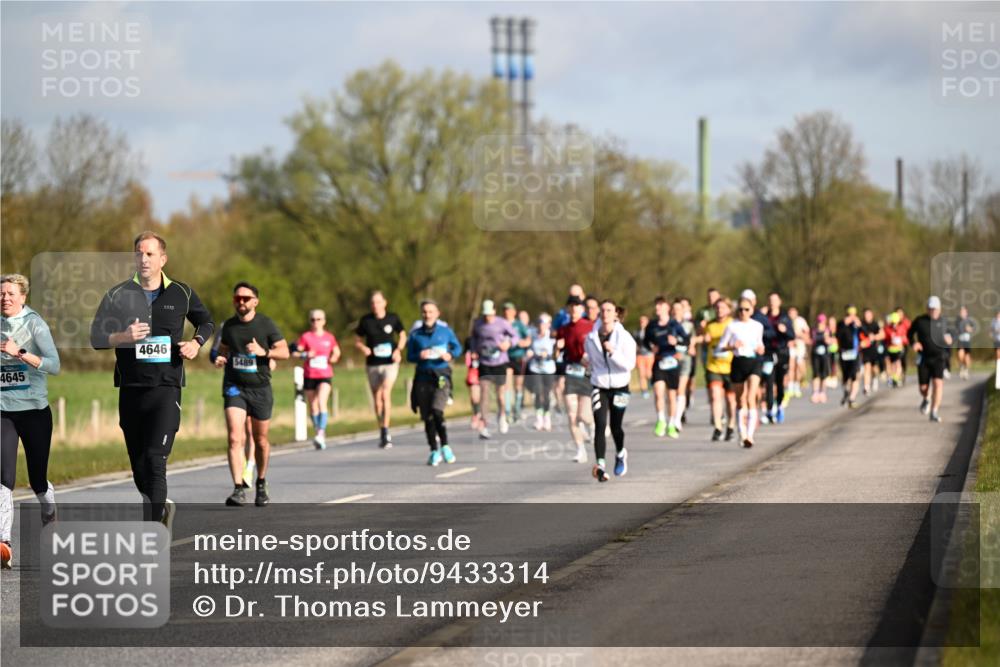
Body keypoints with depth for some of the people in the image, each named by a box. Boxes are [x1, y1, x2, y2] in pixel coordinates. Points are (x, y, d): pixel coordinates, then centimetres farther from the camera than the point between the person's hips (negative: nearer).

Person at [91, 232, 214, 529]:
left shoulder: (181, 293, 5)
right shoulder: (118, 295, 4)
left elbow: (206, 321, 23)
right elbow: (95, 337, 3)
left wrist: (196, 343, 3)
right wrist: (123, 337, -16)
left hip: (166, 386, -2)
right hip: (130, 389, 3)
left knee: (155, 460, -16)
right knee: (138, 466, 10)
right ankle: (161, 508, 36)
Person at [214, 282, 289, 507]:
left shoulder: (266, 324, -2)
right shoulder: (229, 325, 6)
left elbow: (284, 351, -3)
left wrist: (263, 352, -20)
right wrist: (219, 359, -1)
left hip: (260, 388, -1)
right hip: (234, 387, 1)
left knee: (261, 441, 9)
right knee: (234, 438, -16)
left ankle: (261, 484, 31)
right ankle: (238, 489, -21)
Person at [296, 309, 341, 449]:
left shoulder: (329, 337, 5)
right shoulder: (305, 337, 2)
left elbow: (337, 352, 17)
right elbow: (296, 353, 1)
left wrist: (334, 358, -5)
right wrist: (306, 355, -18)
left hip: (325, 375, -1)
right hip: (309, 376, 1)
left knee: (322, 402, -19)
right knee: (313, 407, 7)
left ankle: (321, 432, -25)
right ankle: (319, 434, 18)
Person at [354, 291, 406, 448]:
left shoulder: (393, 318, -1)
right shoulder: (365, 320, 0)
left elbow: (402, 336, 13)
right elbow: (357, 340, 9)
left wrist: (399, 350, -5)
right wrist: (363, 348, -12)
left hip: (390, 363, -2)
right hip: (372, 364, 2)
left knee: (385, 393, -20)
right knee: (376, 398, 8)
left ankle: (385, 430, -16)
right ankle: (382, 433, 22)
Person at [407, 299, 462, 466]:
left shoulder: (445, 331, 3)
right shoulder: (415, 334, 5)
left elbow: (457, 347, 12)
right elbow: (409, 356, 8)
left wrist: (450, 355, -8)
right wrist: (419, 356, -13)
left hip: (441, 376, -2)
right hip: (423, 377, 2)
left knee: (437, 411, -21)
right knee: (427, 417, 4)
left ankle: (445, 446, -8)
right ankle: (434, 451, 17)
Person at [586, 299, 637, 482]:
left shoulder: (624, 337, -9)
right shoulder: (591, 338, -1)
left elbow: (630, 364, -17)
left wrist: (613, 352, -28)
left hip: (619, 387, -1)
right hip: (599, 387, 1)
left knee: (615, 426, 9)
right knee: (600, 425, -15)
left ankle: (620, 454, 40)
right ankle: (600, 465, -20)